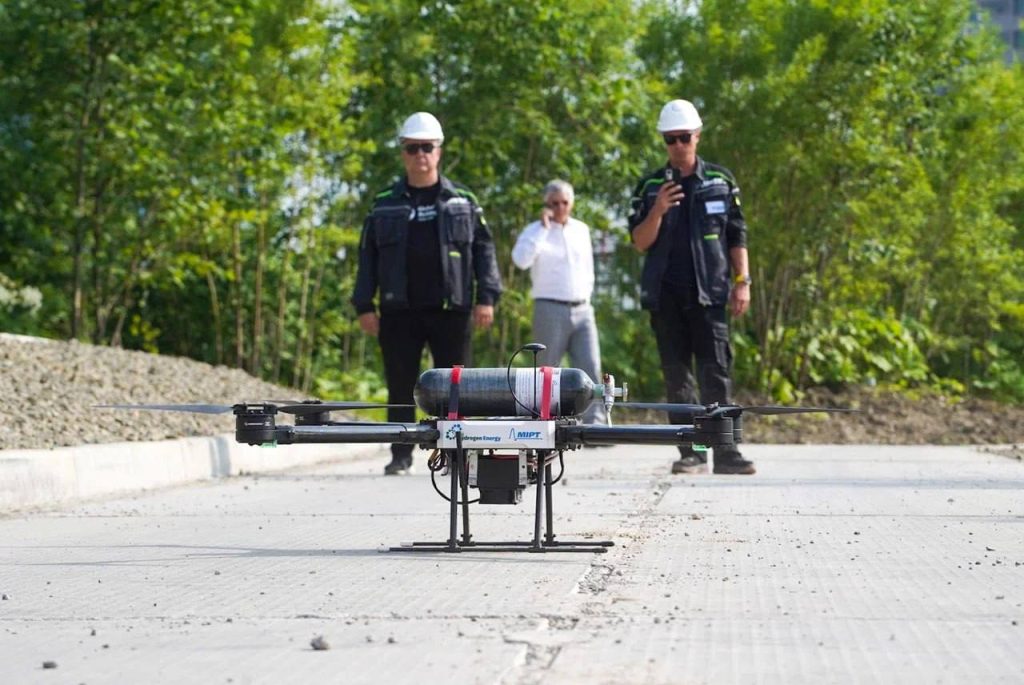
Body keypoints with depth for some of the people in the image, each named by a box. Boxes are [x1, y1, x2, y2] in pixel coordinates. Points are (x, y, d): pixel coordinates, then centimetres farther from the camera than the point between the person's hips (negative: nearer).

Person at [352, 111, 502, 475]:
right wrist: (364, 306, 4)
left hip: (451, 309, -1)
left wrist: (486, 297, -1)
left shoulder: (463, 202, 9)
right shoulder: (385, 205, 11)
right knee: (400, 386, 1)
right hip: (399, 311, 1)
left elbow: (484, 250, 9)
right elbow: (368, 257, 11)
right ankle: (401, 455, 8)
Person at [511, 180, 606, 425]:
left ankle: (594, 425, -11)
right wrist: (544, 227, -18)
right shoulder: (535, 231, -1)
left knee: (591, 369, -9)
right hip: (550, 310, -4)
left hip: (582, 310, 4)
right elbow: (521, 259, -21)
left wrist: (586, 296, 14)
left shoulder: (581, 230, 14)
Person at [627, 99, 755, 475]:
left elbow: (737, 236, 10)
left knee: (716, 372, -7)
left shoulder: (721, 181, 8)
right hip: (666, 293, 1)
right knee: (676, 374, 1)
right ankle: (691, 453, 4)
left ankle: (725, 451, -8)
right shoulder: (650, 186, 8)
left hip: (709, 292, -1)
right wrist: (657, 210, -13)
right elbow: (640, 243, 4)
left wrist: (742, 281, 2)